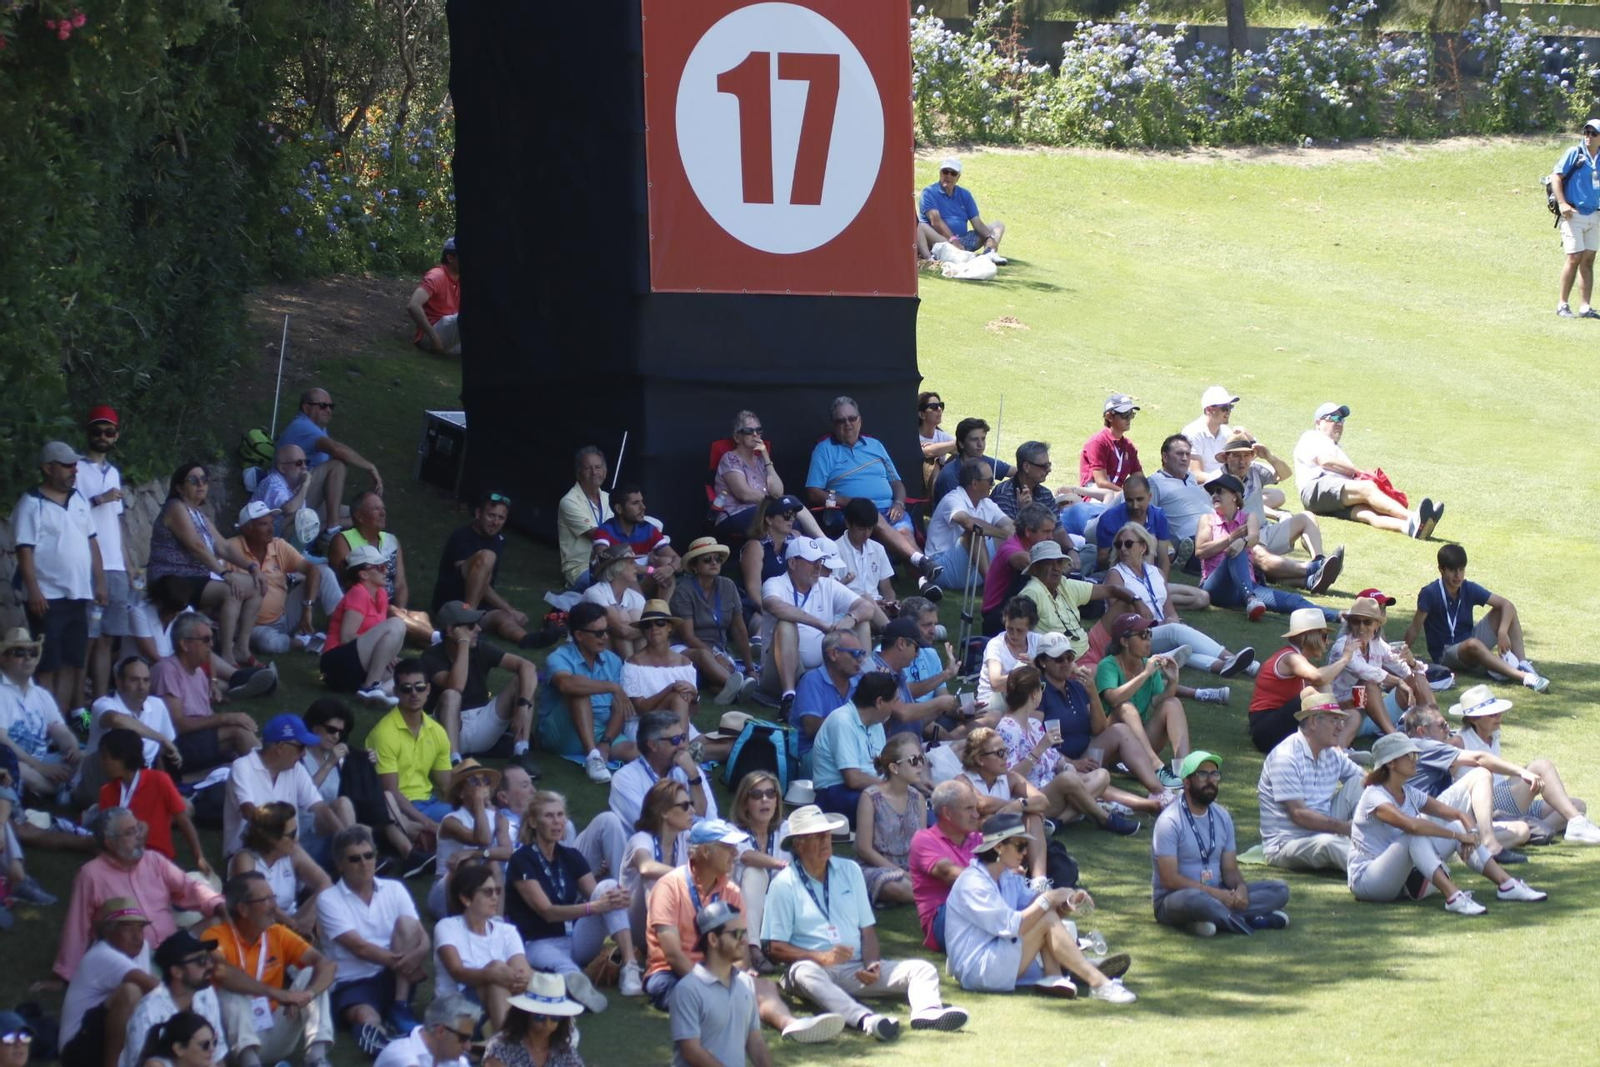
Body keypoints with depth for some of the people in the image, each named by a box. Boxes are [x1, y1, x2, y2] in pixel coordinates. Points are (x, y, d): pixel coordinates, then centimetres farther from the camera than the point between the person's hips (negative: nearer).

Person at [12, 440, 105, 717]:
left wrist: (99, 583, 12)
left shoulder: (79, 500, 12)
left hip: (78, 595, 7)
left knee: (72, 664, 7)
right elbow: (25, 550, -14)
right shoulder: (32, 504, -9)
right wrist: (33, 591, -20)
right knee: (47, 666, -4)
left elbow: (91, 543, 17)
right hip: (48, 597, -7)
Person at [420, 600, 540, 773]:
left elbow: (527, 666, -12)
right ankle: (454, 761, -43)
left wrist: (524, 706, -28)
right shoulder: (432, 657, -13)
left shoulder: (480, 650, -3)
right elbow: (456, 687, -32)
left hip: (482, 725, 4)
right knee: (450, 695, -34)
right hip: (450, 728, -4)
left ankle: (521, 753, -21)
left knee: (523, 680, -11)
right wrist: (464, 644, -24)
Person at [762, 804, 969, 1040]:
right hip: (815, 966, -5)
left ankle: (927, 1012, -48)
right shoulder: (784, 884, 1)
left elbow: (868, 930, 15)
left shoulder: (850, 871, 15)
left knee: (922, 969, -13)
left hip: (856, 970, 5)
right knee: (806, 973, -40)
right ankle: (865, 1019, -64)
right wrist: (822, 958, -17)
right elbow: (774, 948, -4)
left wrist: (871, 963, -6)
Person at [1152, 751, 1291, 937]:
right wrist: (1215, 893, -24)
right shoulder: (1170, 821, -13)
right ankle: (1245, 921, -23)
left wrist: (1241, 887, -15)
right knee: (1194, 899, -43)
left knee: (1279, 889, -8)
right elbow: (1169, 879, -19)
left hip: (1215, 895, 7)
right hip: (1173, 899, -7)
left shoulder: (1222, 817, 9)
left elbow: (1230, 869, 9)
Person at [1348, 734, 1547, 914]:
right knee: (1415, 837, -35)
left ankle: (1506, 884, -9)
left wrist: (1467, 834, -18)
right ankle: (1453, 897, -47)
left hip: (1401, 877, 8)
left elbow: (1460, 815, 5)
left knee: (1458, 826, -3)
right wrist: (1458, 836, -33)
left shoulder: (1409, 794, 9)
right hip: (1366, 880, -8)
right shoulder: (1374, 797, -17)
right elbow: (1410, 825, -35)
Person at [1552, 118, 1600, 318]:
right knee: (1574, 258, -10)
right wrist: (1562, 203, -20)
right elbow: (1555, 177, -10)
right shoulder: (1574, 153, -6)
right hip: (1574, 215, -6)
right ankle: (1562, 305, -2)